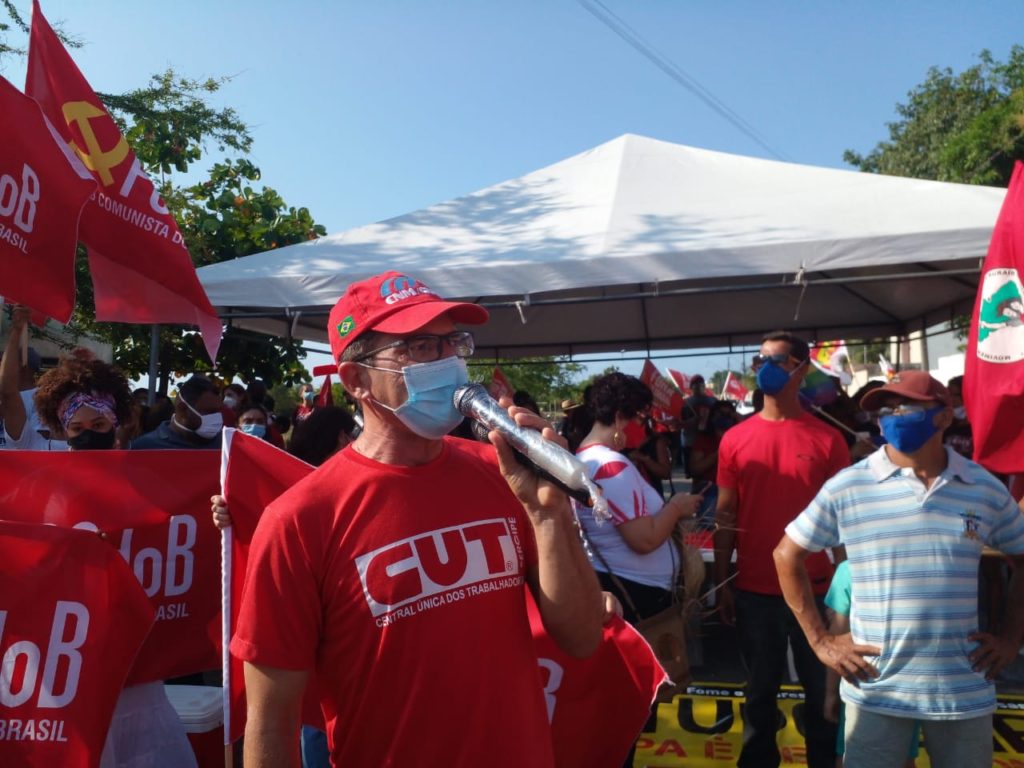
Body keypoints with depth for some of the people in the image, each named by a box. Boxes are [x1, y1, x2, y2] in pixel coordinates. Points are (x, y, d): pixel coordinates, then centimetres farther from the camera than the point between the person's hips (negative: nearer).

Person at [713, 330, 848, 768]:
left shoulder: (828, 440, -3)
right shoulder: (734, 440, 0)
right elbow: (725, 515, 3)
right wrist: (722, 583, 1)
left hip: (814, 587, -1)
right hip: (754, 589, 1)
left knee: (821, 687, 13)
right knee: (761, 689, 16)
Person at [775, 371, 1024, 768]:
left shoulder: (986, 489, 0)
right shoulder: (846, 487, -7)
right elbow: (787, 555, 0)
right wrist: (820, 640, -3)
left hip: (964, 690, 2)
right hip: (878, 688, -2)